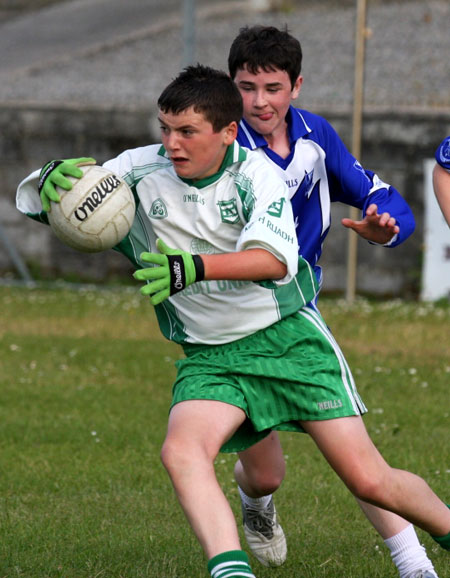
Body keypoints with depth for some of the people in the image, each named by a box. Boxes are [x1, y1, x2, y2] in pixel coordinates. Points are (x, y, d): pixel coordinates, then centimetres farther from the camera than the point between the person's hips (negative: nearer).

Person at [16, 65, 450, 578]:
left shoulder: (254, 173, -12)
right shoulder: (142, 171, -5)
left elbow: (275, 259, -30)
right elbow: (33, 202, -5)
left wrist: (193, 267, -47)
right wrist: (52, 178, -30)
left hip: (288, 339, -2)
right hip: (208, 357, 2)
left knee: (369, 481, -4)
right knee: (181, 451, -30)